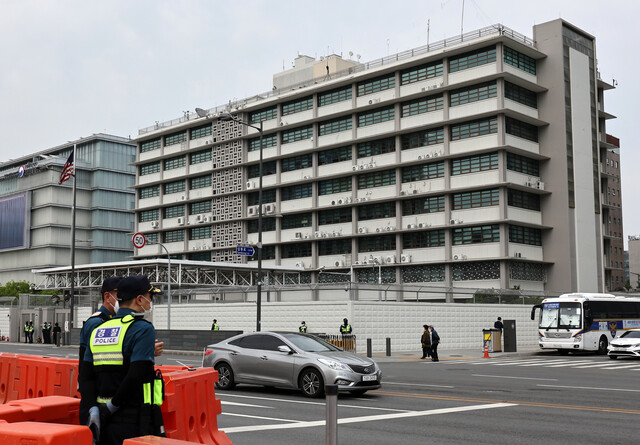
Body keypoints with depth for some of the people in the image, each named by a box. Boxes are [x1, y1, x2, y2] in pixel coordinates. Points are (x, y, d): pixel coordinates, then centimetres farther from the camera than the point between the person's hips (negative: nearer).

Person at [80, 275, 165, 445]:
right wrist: (112, 407, -11)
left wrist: (94, 410, 0)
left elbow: (86, 377, 7)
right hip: (135, 421, -7)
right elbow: (136, 376, -20)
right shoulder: (143, 329, -10)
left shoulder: (98, 330, 12)